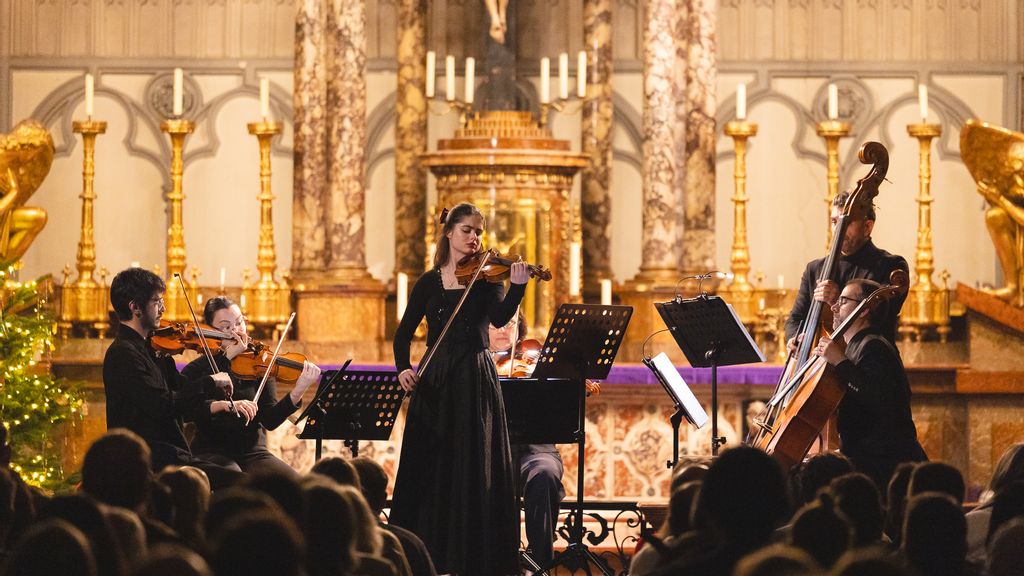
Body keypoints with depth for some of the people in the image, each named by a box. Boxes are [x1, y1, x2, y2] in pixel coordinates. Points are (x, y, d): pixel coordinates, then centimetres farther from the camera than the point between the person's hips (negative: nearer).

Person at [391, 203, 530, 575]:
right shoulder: (429, 282, 8)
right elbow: (404, 333, 9)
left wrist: (518, 286, -34)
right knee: (430, 470, 3)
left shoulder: (485, 277, 2)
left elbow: (499, 318, -16)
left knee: (475, 469, -4)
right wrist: (403, 367, -9)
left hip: (476, 380, -2)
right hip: (435, 380, 2)